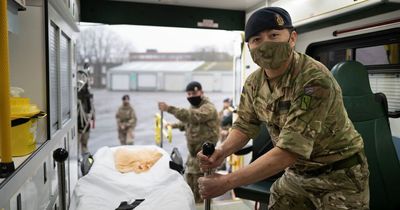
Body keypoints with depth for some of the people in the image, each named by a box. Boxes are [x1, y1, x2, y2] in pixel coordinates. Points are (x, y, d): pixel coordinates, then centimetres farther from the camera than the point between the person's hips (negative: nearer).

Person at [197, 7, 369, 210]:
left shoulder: (315, 80, -29)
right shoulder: (254, 83, -8)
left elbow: (289, 150, -32)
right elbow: (245, 125, 3)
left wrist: (226, 182, -32)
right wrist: (221, 151, -19)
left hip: (339, 175, -5)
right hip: (296, 172, 5)